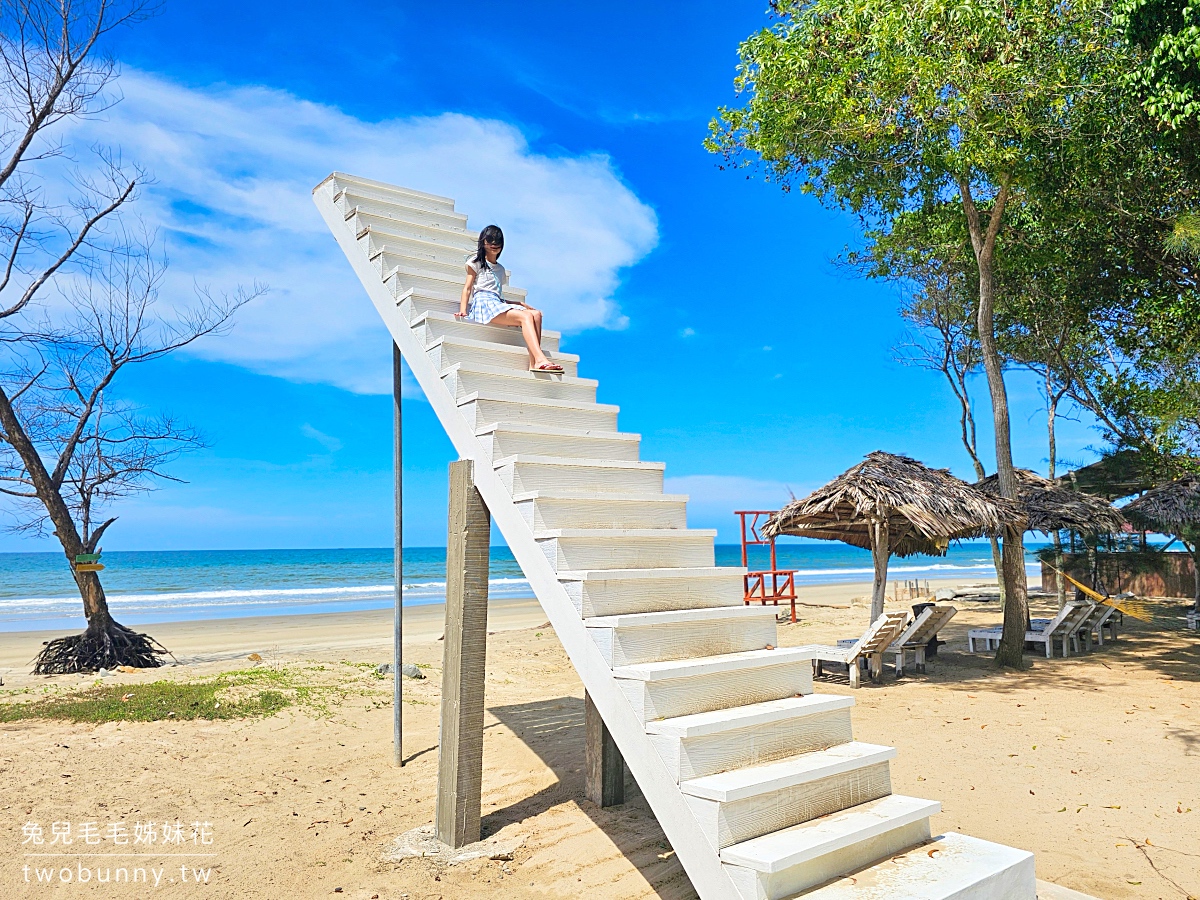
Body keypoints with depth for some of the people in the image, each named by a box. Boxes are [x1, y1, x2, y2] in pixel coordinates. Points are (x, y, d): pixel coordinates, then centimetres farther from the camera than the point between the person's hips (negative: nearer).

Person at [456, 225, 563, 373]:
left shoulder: (500, 269, 31)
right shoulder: (476, 261, 14)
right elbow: (467, 288, 3)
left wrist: (521, 304, 16)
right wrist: (463, 310, -13)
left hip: (498, 304, 6)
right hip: (483, 304, -6)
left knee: (536, 314, -22)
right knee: (526, 316, -30)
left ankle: (534, 363, -37)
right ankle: (541, 360, -47)